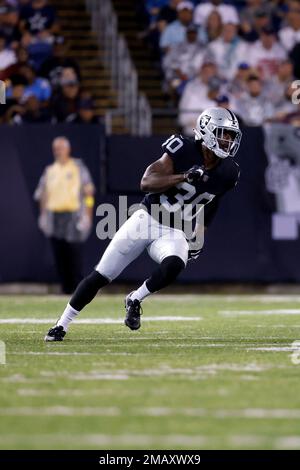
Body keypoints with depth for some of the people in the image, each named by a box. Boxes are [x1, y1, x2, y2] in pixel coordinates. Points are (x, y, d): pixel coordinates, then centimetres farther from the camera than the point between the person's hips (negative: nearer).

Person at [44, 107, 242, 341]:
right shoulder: (183, 150, -15)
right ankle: (62, 324, 14)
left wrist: (198, 238, 16)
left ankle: (135, 300, -5)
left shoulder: (227, 172, -2)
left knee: (174, 265, -33)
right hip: (147, 220, -2)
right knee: (101, 276, -2)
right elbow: (146, 183, -22)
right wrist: (185, 176, -33)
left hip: (175, 233, 2)